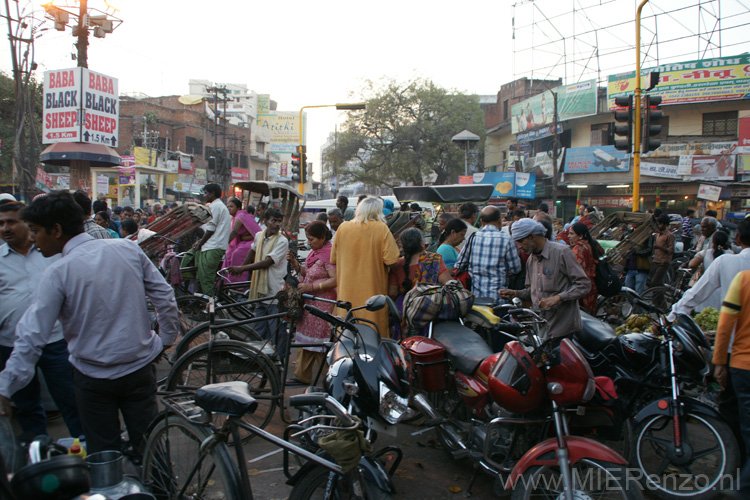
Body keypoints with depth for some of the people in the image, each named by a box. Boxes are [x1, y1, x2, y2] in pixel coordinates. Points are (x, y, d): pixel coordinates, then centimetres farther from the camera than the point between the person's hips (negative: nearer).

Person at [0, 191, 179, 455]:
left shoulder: (57, 273, -16)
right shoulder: (128, 249, -4)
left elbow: (32, 338, -17)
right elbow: (164, 296, 0)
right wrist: (166, 339, 13)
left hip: (94, 379, -3)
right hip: (140, 368, 3)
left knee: (103, 454, 14)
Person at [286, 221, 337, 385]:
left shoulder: (329, 253, -16)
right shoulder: (315, 252, 12)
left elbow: (335, 280, -23)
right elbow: (305, 273, 16)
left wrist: (312, 287, -22)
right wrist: (293, 261, 1)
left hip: (323, 305, -10)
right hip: (310, 302, 10)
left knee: (320, 342, -3)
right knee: (305, 339, 15)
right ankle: (301, 376, 26)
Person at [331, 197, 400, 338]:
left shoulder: (343, 228, 0)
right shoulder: (382, 228, -8)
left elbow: (333, 259, 8)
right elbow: (391, 259, -13)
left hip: (348, 291, 2)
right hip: (373, 290, -2)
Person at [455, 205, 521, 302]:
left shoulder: (473, 237, 1)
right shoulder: (506, 239, -8)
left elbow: (459, 265, 8)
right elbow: (516, 269, -3)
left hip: (475, 295, 4)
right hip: (496, 295, -4)